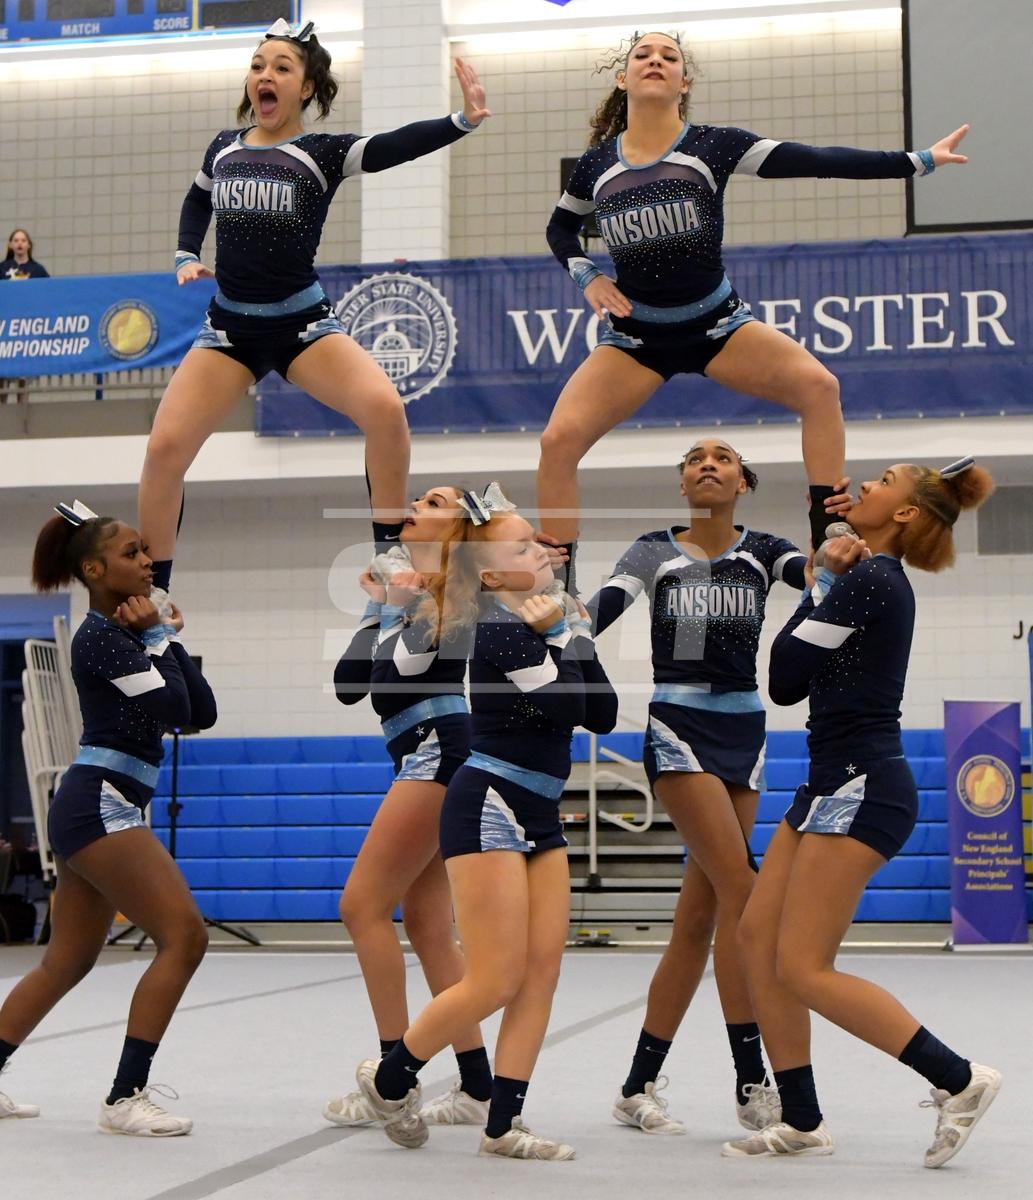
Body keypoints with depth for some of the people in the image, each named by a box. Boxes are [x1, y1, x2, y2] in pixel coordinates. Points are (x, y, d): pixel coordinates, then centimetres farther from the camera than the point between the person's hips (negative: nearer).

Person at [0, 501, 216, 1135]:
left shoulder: (127, 631, 18)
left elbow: (202, 712, 13)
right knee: (184, 935, -14)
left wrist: (167, 637, 5)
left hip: (95, 810, 10)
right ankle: (126, 1097, -12)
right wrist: (161, 636, -5)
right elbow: (173, 709, -16)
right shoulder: (100, 636, -10)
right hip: (100, 805, -10)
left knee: (69, 961, 15)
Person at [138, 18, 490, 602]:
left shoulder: (322, 152, -4)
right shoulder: (224, 148, 8)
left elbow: (396, 146, -21)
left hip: (304, 322, -3)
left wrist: (464, 120, -35)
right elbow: (197, 201, 29)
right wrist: (187, 258, 14)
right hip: (230, 326, 3)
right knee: (165, 448, -12)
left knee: (386, 408, -27)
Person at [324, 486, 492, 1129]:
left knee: (364, 905, -10)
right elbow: (349, 684, 16)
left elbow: (402, 669, -17)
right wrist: (377, 609, 13)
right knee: (427, 925, 6)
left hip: (438, 749, -9)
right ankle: (477, 1087, 8)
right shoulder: (406, 588, 21)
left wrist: (398, 609, -12)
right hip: (423, 757, 9)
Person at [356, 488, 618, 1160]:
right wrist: (556, 634, -6)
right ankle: (391, 1077, 13)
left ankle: (504, 1123, 6)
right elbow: (563, 704, -17)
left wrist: (578, 638, 3)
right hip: (489, 809, -9)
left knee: (544, 969, 1)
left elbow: (603, 715, 9)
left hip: (540, 815, 9)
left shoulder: (552, 623, 12)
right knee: (496, 981, -8)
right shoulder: (502, 632, -13)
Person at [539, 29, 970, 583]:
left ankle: (830, 548, -10)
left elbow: (814, 160, -12)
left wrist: (918, 161, -16)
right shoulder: (596, 164, -2)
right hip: (634, 334, 0)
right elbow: (560, 226, 17)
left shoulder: (712, 145, -8)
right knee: (559, 439, -19)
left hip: (716, 320, 0)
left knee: (818, 386, -21)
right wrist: (586, 277, -2)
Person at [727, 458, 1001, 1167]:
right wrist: (829, 581, 5)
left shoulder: (866, 581, -14)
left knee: (802, 968, -10)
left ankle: (958, 1079, -3)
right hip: (838, 786, 10)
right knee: (758, 937, 7)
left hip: (861, 789, -10)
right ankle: (803, 1122, 11)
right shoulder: (875, 579, 16)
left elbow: (785, 682, -13)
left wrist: (822, 585, -2)